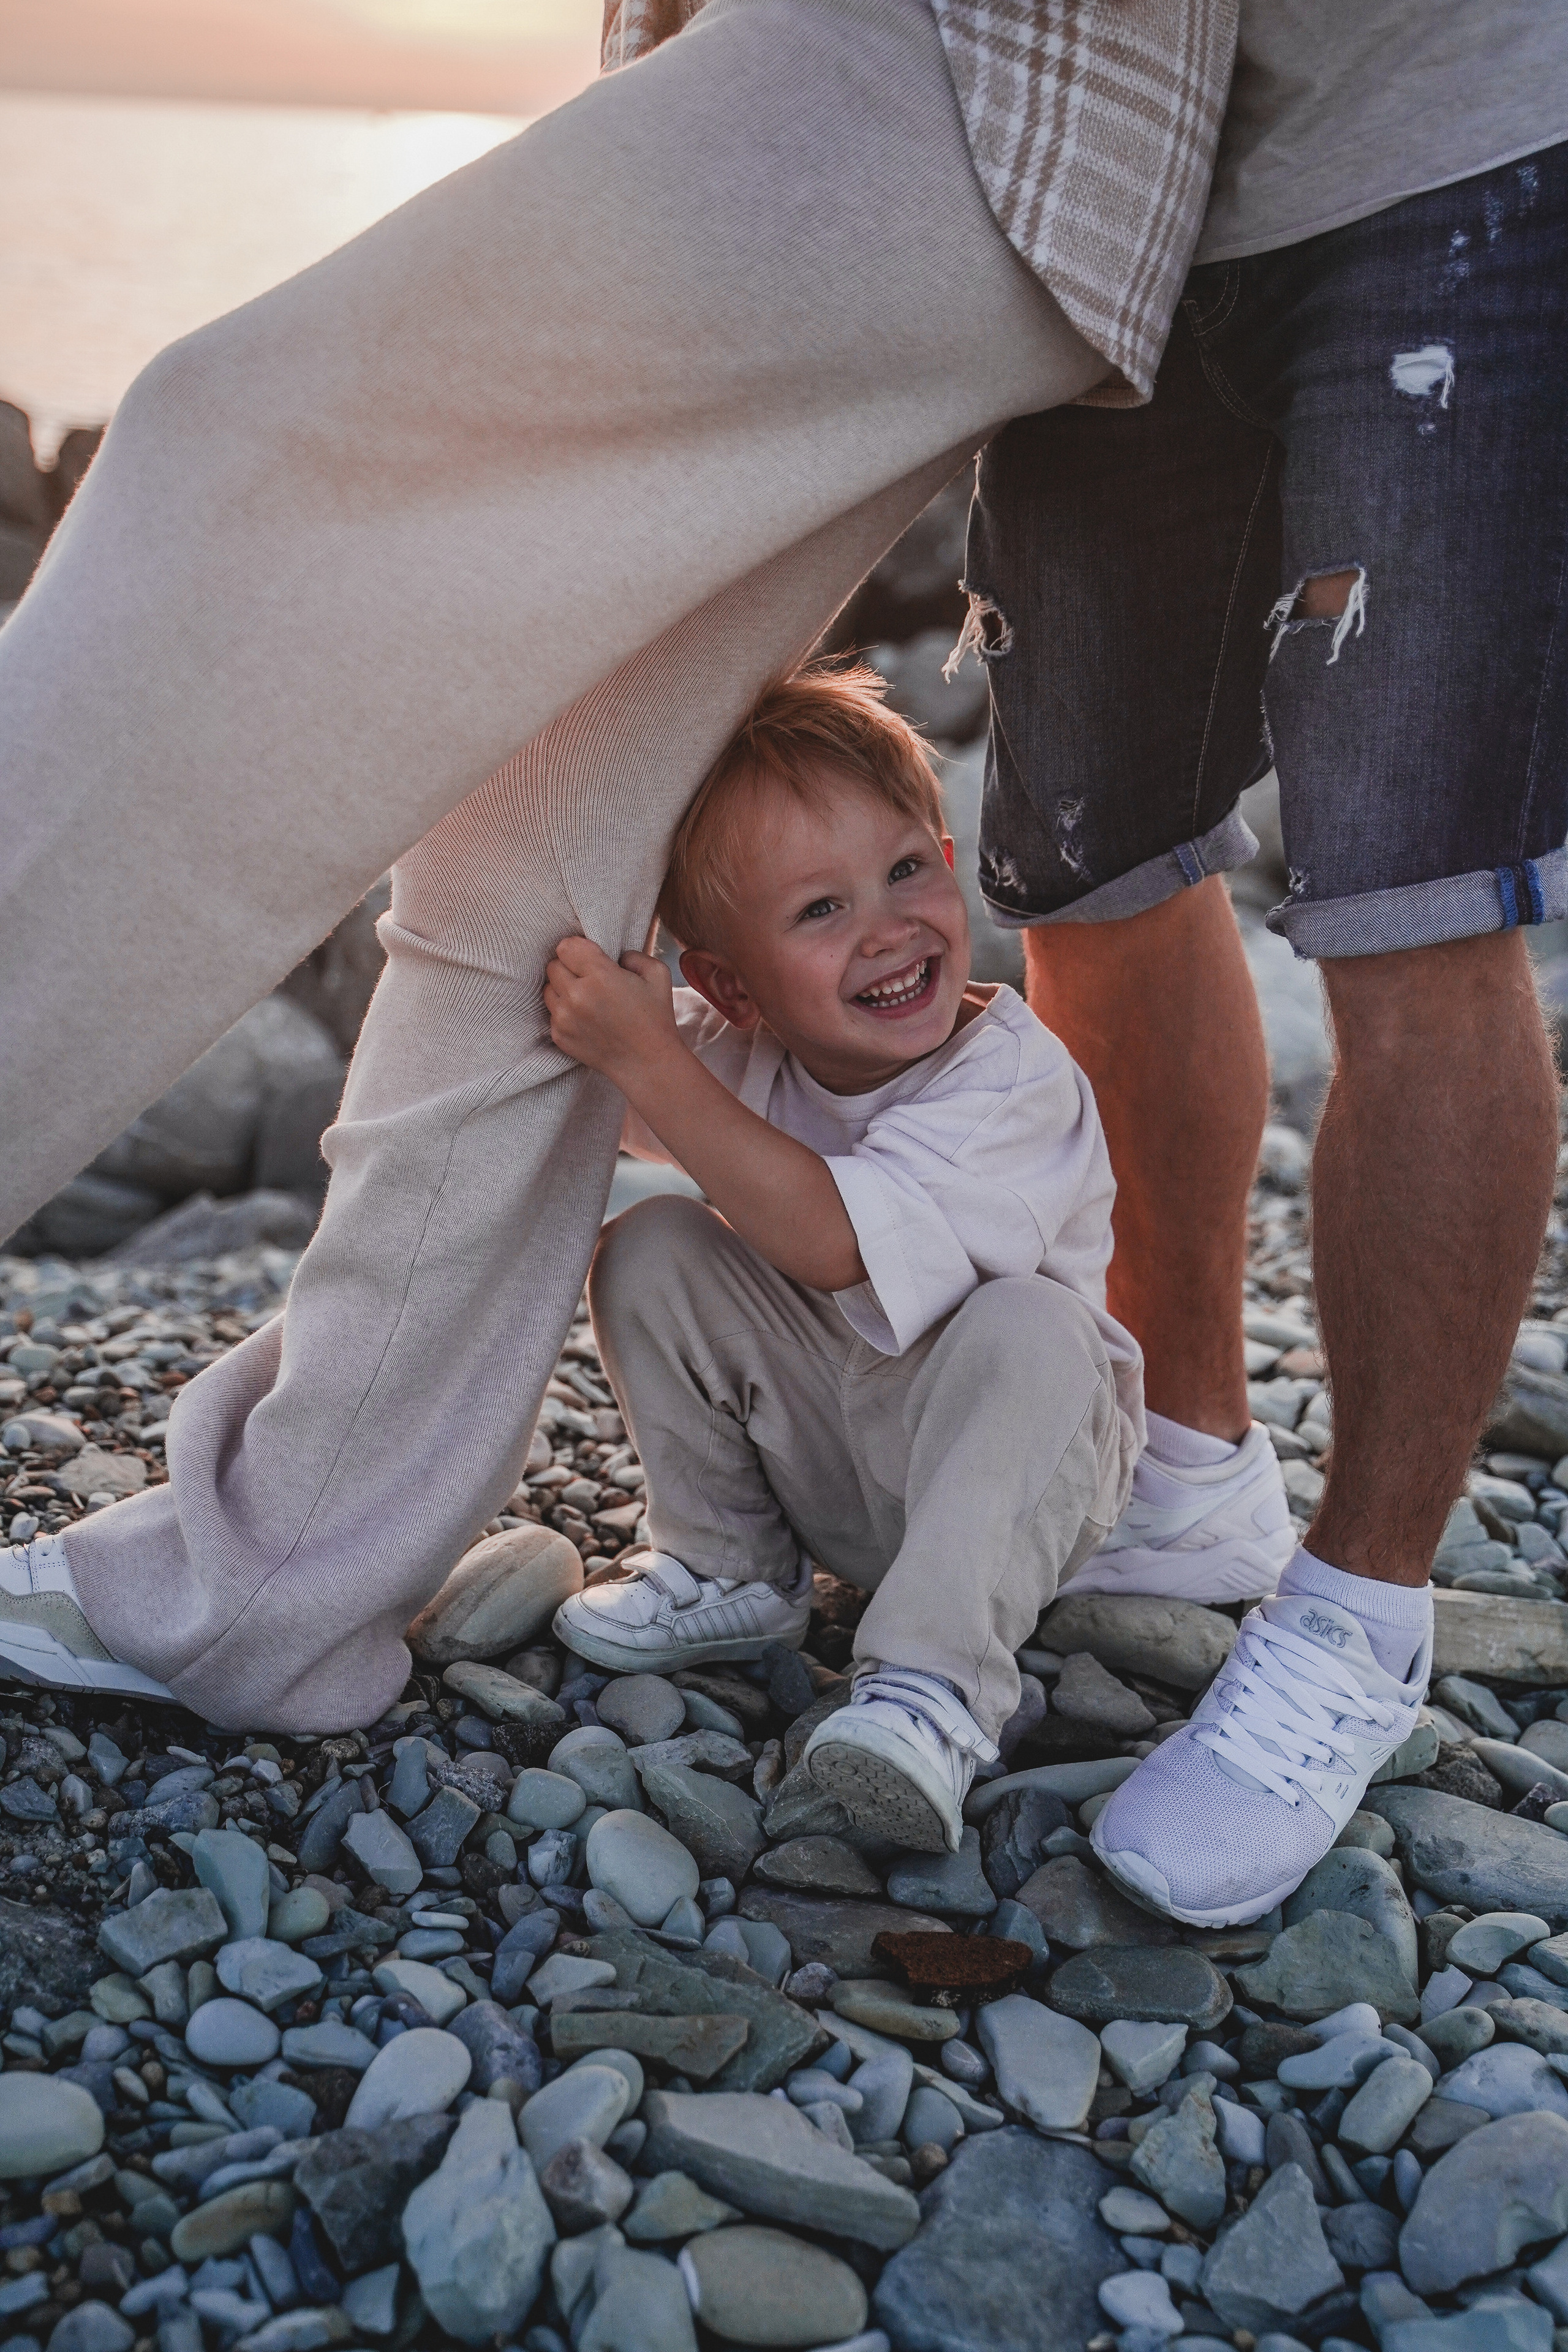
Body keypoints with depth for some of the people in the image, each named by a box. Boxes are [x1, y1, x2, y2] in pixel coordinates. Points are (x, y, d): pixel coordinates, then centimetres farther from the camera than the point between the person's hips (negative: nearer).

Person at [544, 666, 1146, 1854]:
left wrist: (648, 1063, -42)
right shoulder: (736, 1053, -9)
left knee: (1026, 1329, -35)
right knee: (650, 1252, -14)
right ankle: (730, 1572, 2)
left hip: (1004, 1465, -5)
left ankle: (935, 1679, -32)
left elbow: (825, 1240, -40)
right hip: (818, 1447, 5)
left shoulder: (1017, 1082, -28)